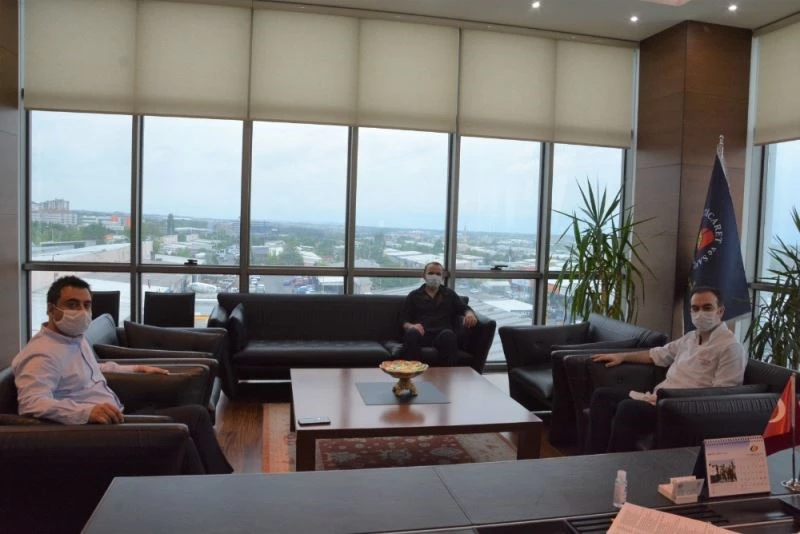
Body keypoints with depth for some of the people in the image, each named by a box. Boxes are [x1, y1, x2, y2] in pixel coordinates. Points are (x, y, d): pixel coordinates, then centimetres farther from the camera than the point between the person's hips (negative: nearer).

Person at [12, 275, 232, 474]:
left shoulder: (77, 339, 15)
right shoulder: (42, 353, -16)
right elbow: (31, 404, -32)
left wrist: (137, 368, 35)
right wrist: (86, 411, -45)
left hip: (116, 420, 10)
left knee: (195, 415, 5)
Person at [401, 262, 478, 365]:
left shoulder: (450, 294, 26)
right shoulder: (414, 295, 21)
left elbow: (465, 308, 15)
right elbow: (405, 322, 14)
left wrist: (469, 314, -12)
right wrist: (411, 326, -11)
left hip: (442, 333, 0)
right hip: (422, 334, 0)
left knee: (448, 335, -37)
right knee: (412, 333, -36)